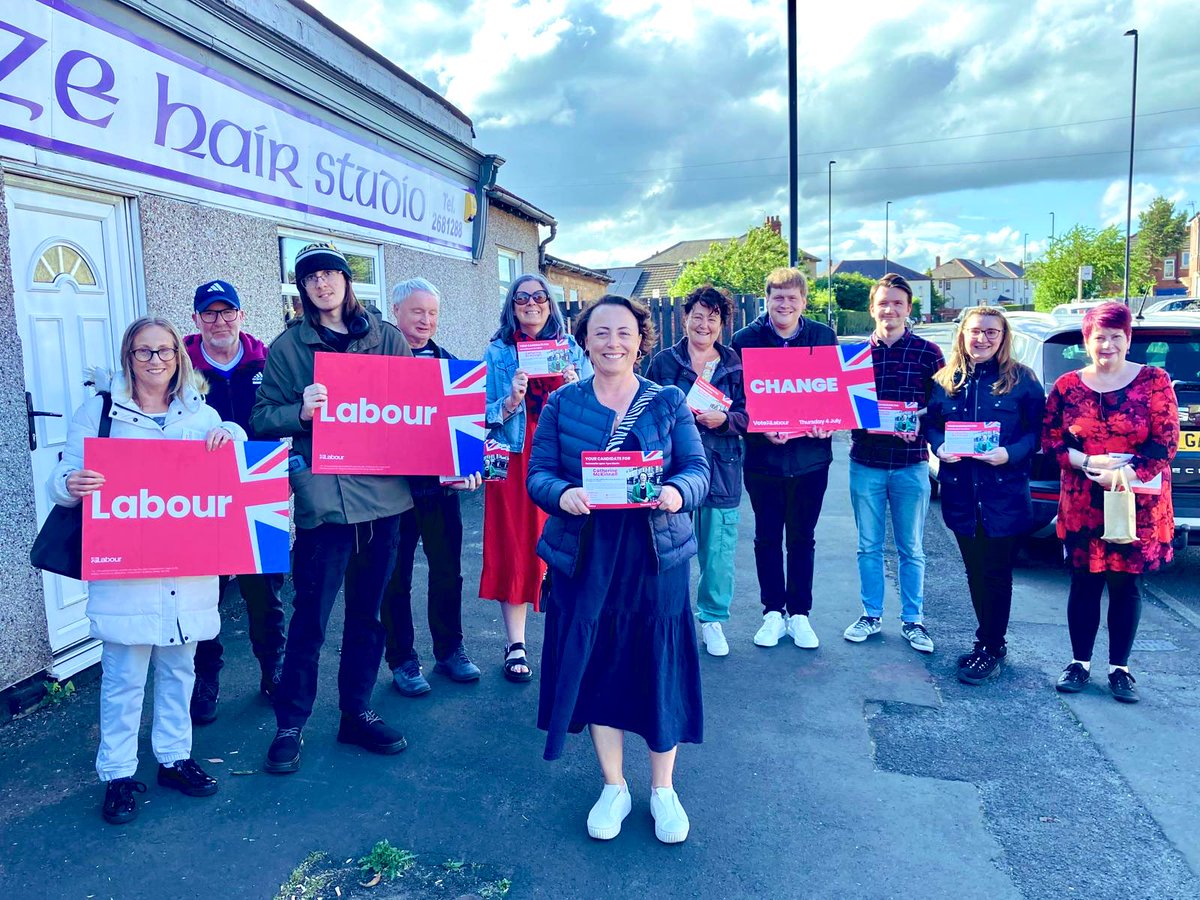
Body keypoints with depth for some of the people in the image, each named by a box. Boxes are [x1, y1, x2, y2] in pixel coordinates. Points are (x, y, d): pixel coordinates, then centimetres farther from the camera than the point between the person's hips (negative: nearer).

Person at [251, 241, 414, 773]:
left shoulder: (385, 337, 9)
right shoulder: (287, 346, 3)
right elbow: (261, 419, 1)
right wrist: (301, 412, -18)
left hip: (383, 490, 3)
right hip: (322, 495, -3)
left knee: (366, 612, 14)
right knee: (310, 616, 2)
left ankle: (357, 714, 29)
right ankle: (289, 725, 20)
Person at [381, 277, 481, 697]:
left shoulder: (448, 362, 9)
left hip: (442, 483, 4)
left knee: (448, 571, 11)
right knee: (396, 577, 8)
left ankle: (449, 650, 27)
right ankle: (401, 660, 21)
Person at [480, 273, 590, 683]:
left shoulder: (572, 349, 10)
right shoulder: (498, 352, 7)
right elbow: (486, 414, 3)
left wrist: (575, 390, -13)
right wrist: (512, 400, -16)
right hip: (515, 461, -1)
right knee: (515, 547, 1)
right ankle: (515, 645, 11)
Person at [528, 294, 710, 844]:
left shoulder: (669, 401, 4)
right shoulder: (561, 404, 5)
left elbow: (698, 469, -2)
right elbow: (537, 474, 0)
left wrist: (677, 491, -24)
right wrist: (562, 494, -22)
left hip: (656, 556, 0)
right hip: (585, 558, 1)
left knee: (659, 668, 7)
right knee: (594, 667, 9)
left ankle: (663, 789, 29)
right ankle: (613, 787, 31)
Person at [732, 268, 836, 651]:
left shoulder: (824, 336, 2)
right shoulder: (745, 339, -3)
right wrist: (761, 428, -20)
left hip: (811, 454, 1)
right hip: (763, 454, -1)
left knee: (802, 538, 11)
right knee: (767, 538, 9)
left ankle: (799, 614, 24)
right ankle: (773, 612, 24)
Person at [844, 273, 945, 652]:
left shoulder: (928, 353, -1)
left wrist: (920, 427, -19)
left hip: (911, 464, -1)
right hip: (865, 463, 2)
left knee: (911, 549, 10)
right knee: (868, 546, 12)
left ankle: (912, 620, 23)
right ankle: (871, 616, 25)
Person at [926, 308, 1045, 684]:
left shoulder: (1022, 380, -2)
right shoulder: (945, 380, 8)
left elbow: (1037, 431, -3)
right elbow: (930, 422, 10)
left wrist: (1010, 453, -20)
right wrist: (939, 446, -10)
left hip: (1004, 494, -3)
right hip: (960, 494, 4)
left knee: (996, 574, 4)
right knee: (975, 572, 12)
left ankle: (990, 648, 17)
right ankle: (992, 642, 28)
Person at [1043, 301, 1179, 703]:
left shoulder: (1154, 381, -3)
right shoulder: (1067, 386, 2)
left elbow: (1166, 442, -7)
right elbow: (1051, 441, 2)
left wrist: (1126, 474, -19)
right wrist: (1088, 462, -15)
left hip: (1138, 504, -1)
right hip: (1082, 505, 1)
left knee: (1126, 584, 7)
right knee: (1084, 583, 8)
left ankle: (1119, 668, 21)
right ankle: (1079, 662, 22)